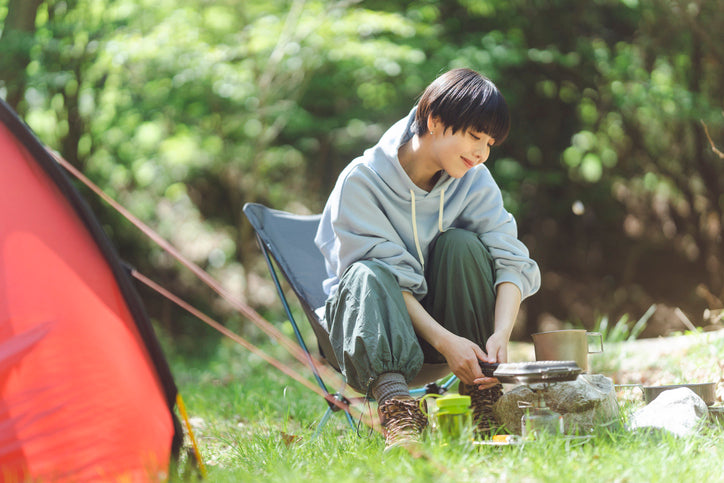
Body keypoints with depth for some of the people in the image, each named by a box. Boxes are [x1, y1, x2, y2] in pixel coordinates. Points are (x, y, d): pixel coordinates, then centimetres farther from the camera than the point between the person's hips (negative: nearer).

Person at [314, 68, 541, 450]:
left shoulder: (474, 180, -5)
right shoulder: (361, 181, -18)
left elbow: (511, 260, -15)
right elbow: (390, 275, -23)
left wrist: (501, 334, -33)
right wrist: (443, 340, -34)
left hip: (440, 313, 3)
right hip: (369, 321, -3)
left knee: (462, 243, -23)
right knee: (367, 275, -35)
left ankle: (484, 396, -25)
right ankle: (395, 406, -55)